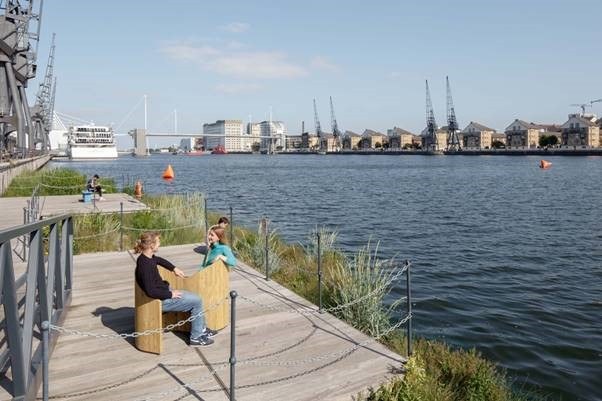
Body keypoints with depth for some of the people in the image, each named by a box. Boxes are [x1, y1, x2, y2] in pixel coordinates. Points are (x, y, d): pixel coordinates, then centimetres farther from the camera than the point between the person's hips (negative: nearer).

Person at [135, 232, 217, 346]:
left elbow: (160, 260, 27)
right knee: (197, 301, -6)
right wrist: (170, 294, -21)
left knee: (195, 298, 14)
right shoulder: (145, 265, -28)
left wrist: (174, 268, 22)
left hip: (165, 291, 10)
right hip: (162, 300, -10)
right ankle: (196, 337, 6)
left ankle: (202, 328, 28)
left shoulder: (148, 257, 1)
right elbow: (150, 291, -30)